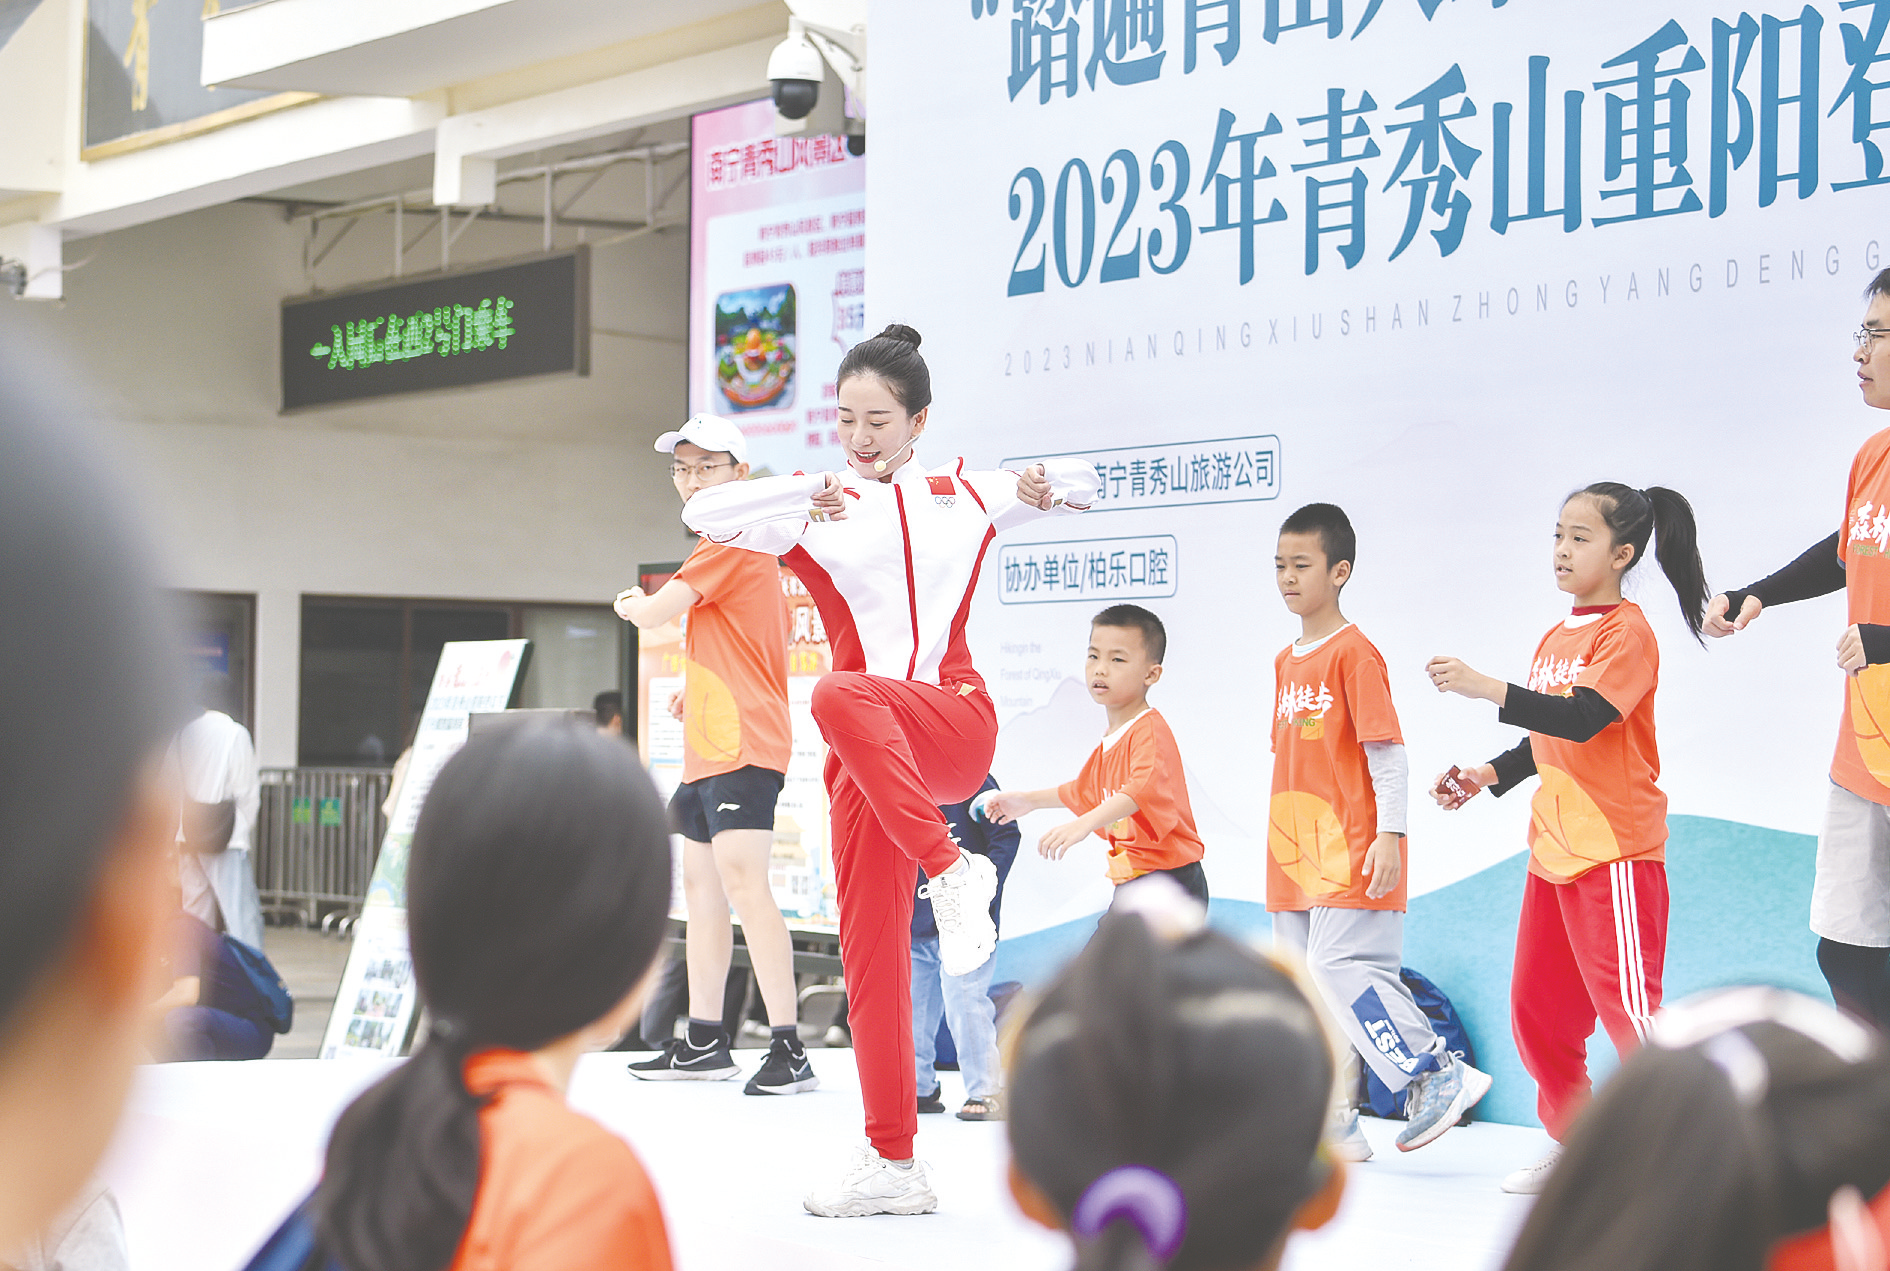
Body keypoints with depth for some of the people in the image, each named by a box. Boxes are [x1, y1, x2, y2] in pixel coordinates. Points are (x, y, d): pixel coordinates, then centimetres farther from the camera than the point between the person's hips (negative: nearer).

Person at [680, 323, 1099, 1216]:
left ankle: (951, 867, -31)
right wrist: (807, 495, -20)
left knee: (841, 695, -35)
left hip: (954, 724, -2)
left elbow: (1084, 485, 25)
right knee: (869, 950, -2)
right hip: (864, 757, 2)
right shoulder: (811, 511, 7)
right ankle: (892, 1161, 5)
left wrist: (1045, 486, 3)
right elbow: (702, 514, -11)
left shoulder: (962, 497, 12)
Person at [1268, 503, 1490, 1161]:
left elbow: (1387, 751, -12)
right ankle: (1333, 1122, 13)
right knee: (1309, 984, 8)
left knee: (1340, 968, -16)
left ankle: (1440, 1074, -6)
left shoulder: (1355, 653, -9)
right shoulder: (1286, 661, 15)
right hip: (1296, 856, 8)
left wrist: (1388, 835, -18)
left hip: (1350, 853, -8)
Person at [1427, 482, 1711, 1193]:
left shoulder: (1627, 632, -10)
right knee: (1537, 1010, 12)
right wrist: (1489, 776, 9)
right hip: (1552, 852, 9)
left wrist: (1487, 690, -30)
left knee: (1629, 1008, -10)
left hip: (1614, 851, -9)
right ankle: (1574, 1145, 26)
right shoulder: (1555, 639, 15)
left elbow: (1584, 720, -25)